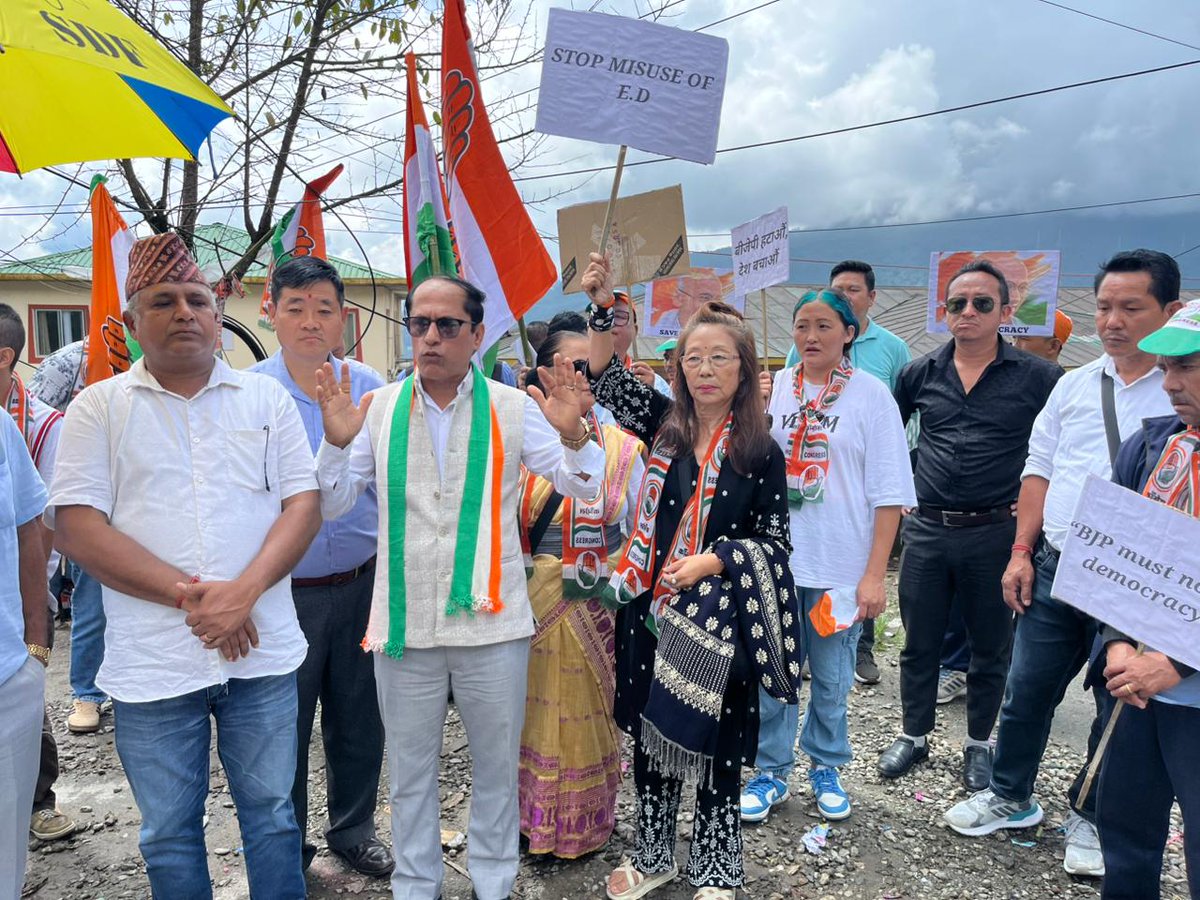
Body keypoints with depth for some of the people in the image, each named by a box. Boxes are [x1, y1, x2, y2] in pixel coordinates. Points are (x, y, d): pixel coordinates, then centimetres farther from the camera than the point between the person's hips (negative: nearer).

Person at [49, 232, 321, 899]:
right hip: (153, 663, 0)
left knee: (272, 812, 15)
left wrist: (242, 593, -16)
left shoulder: (267, 397, 4)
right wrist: (189, 595, -16)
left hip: (263, 652, 1)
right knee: (169, 831, 15)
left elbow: (304, 505, -1)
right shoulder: (100, 407, 1)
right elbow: (76, 526, -7)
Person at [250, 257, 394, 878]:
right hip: (283, 591, -2)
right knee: (284, 727, 12)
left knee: (359, 720, 15)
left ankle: (353, 828, 39)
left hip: (362, 585, 2)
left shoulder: (370, 387, 0)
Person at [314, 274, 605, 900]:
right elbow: (332, 506, 3)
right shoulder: (378, 409, 1)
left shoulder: (513, 408, -4)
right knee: (409, 773, 18)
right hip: (405, 624, 1)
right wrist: (336, 442, -15)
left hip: (491, 622, -1)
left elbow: (581, 488, -2)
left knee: (497, 767, 17)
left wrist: (573, 433, -22)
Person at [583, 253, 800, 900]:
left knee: (714, 744, 9)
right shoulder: (665, 424, 3)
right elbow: (608, 381, -1)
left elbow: (774, 540, -3)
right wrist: (604, 306, -13)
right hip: (651, 610, 3)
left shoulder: (760, 452, -5)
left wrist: (711, 561, -16)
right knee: (649, 734, 15)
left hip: (717, 619, -3)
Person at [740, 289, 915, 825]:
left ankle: (826, 768, 34)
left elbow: (888, 493, -5)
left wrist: (875, 574, -9)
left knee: (831, 680, 12)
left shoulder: (871, 394, -3)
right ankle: (771, 772, 27)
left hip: (839, 567, -1)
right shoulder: (772, 388, 3)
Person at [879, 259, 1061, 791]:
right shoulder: (921, 373, 4)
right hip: (927, 529, 2)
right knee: (919, 642, 13)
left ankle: (978, 744, 31)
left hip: (995, 532, -2)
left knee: (990, 647, 12)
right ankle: (914, 736, 30)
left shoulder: (1037, 378, -4)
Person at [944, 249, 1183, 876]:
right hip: (1055, 569, 4)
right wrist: (1022, 553, 5)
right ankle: (1010, 797, 33)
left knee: (1119, 705, 12)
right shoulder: (1073, 386, 8)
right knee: (1026, 690, 13)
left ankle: (1090, 818, 33)